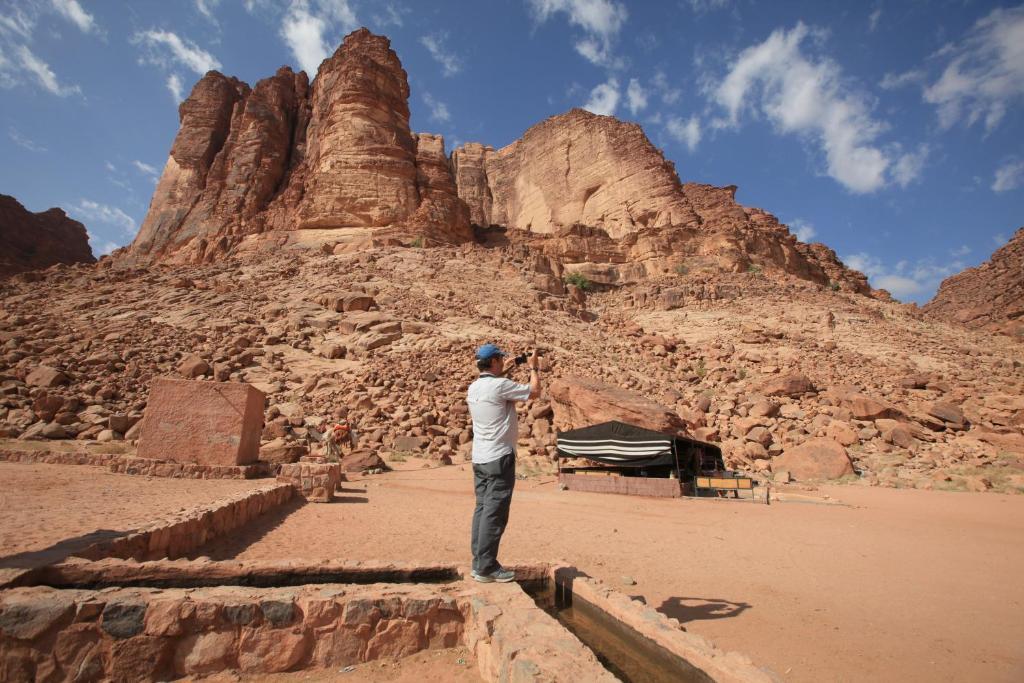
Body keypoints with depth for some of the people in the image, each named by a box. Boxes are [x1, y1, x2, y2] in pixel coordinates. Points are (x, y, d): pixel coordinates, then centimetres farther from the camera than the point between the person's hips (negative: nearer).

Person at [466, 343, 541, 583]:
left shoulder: (473, 388, 8)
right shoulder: (500, 385, -16)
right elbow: (534, 392, -6)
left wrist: (504, 372, 31)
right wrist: (534, 368, 9)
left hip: (479, 458, 9)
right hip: (500, 458, -9)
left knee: (482, 509, 13)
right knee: (495, 514, -1)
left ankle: (479, 563, 21)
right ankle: (486, 568, 6)